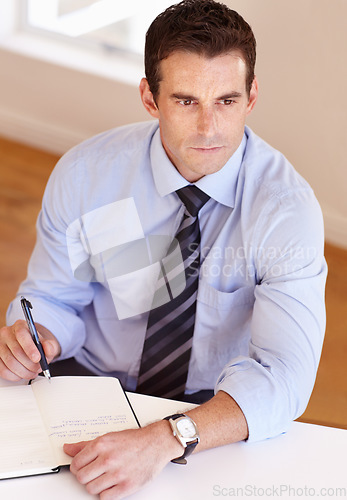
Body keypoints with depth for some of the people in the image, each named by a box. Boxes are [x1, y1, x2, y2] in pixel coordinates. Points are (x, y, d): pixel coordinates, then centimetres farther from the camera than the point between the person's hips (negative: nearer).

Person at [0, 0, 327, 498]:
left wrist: (161, 443, -43)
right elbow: (54, 296, 4)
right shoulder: (83, 173, -10)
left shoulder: (287, 206, -17)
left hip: (215, 409, -1)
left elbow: (283, 376, -27)